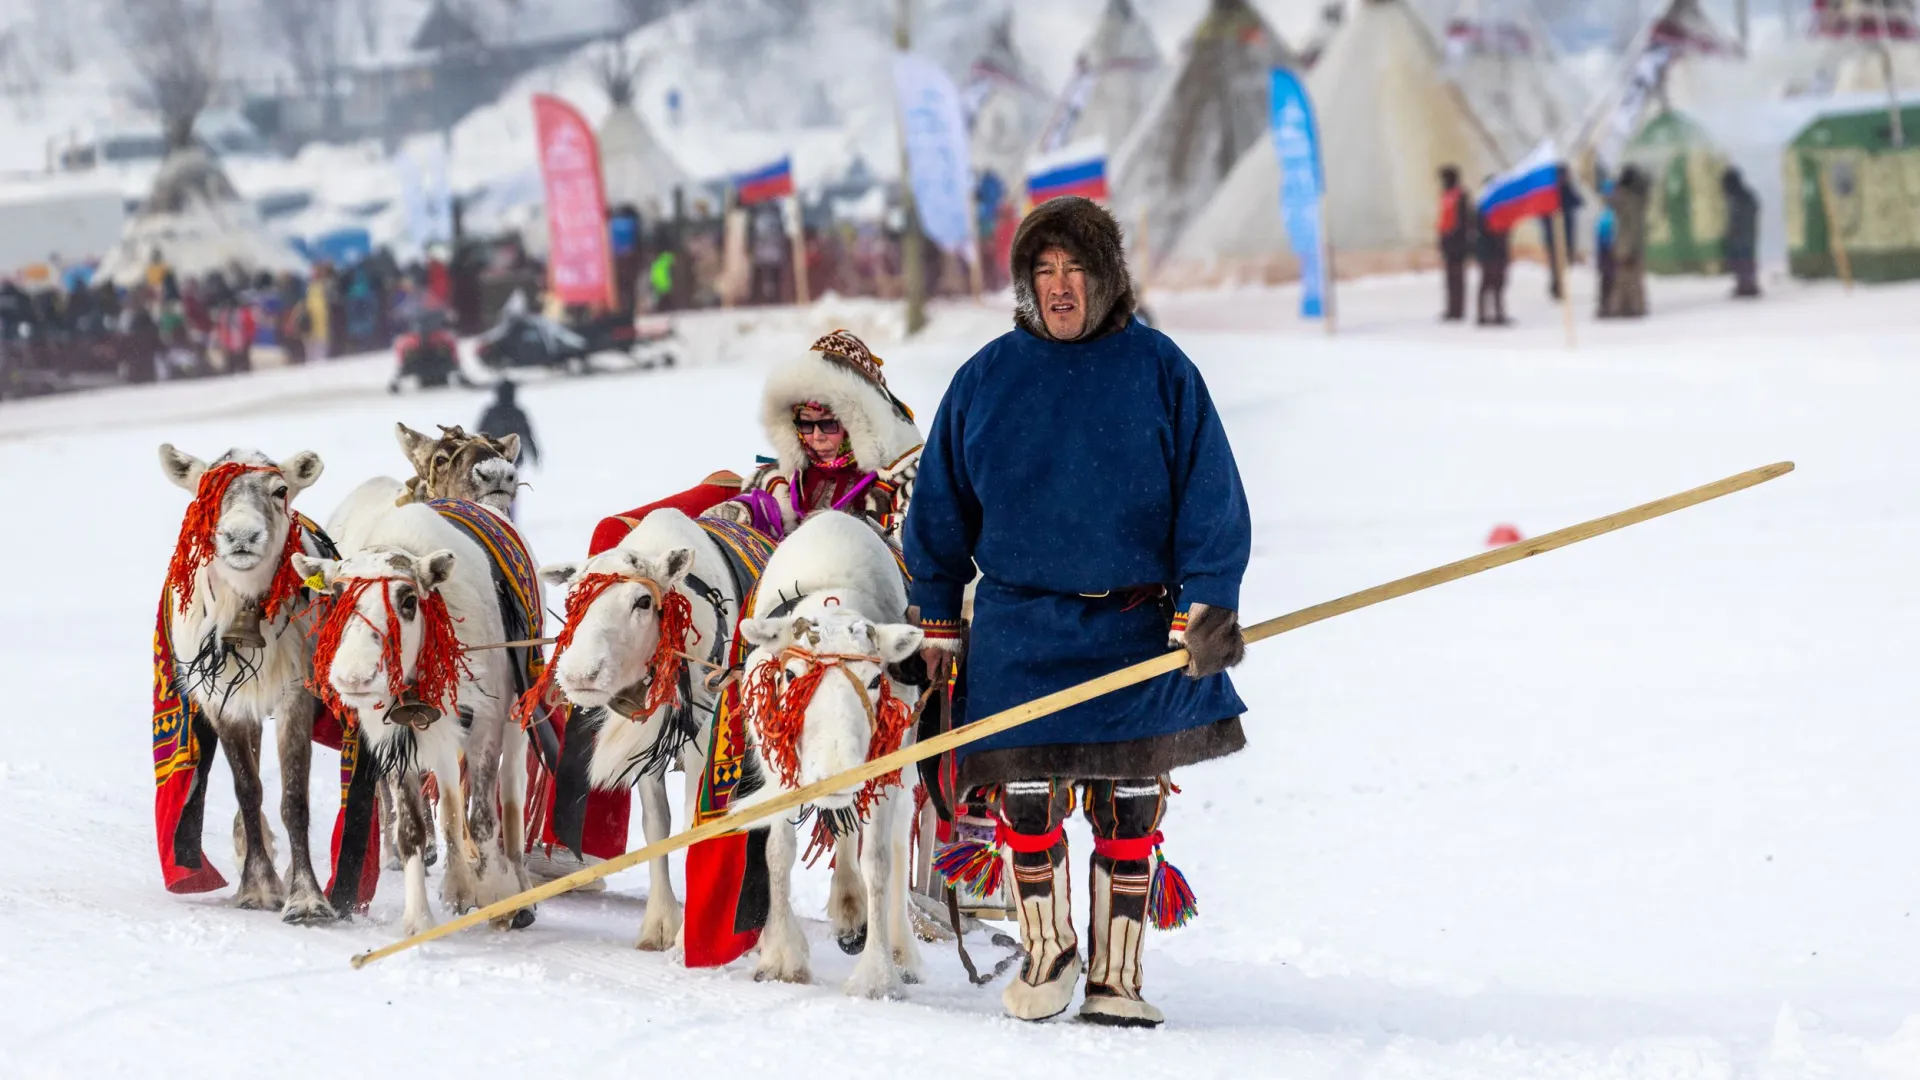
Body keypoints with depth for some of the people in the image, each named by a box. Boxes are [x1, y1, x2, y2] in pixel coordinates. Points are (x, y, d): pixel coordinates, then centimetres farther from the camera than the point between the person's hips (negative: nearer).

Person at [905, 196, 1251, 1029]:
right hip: (1019, 626, 1)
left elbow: (1210, 499, -1)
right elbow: (942, 504, 11)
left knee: (1128, 807, 4)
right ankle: (1047, 951, 21)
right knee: (1025, 803, 0)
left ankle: (1116, 974, 15)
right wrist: (938, 617, 11)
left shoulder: (1159, 372, -2)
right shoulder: (987, 379, 3)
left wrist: (1207, 608, -9)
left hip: (1135, 627, -1)